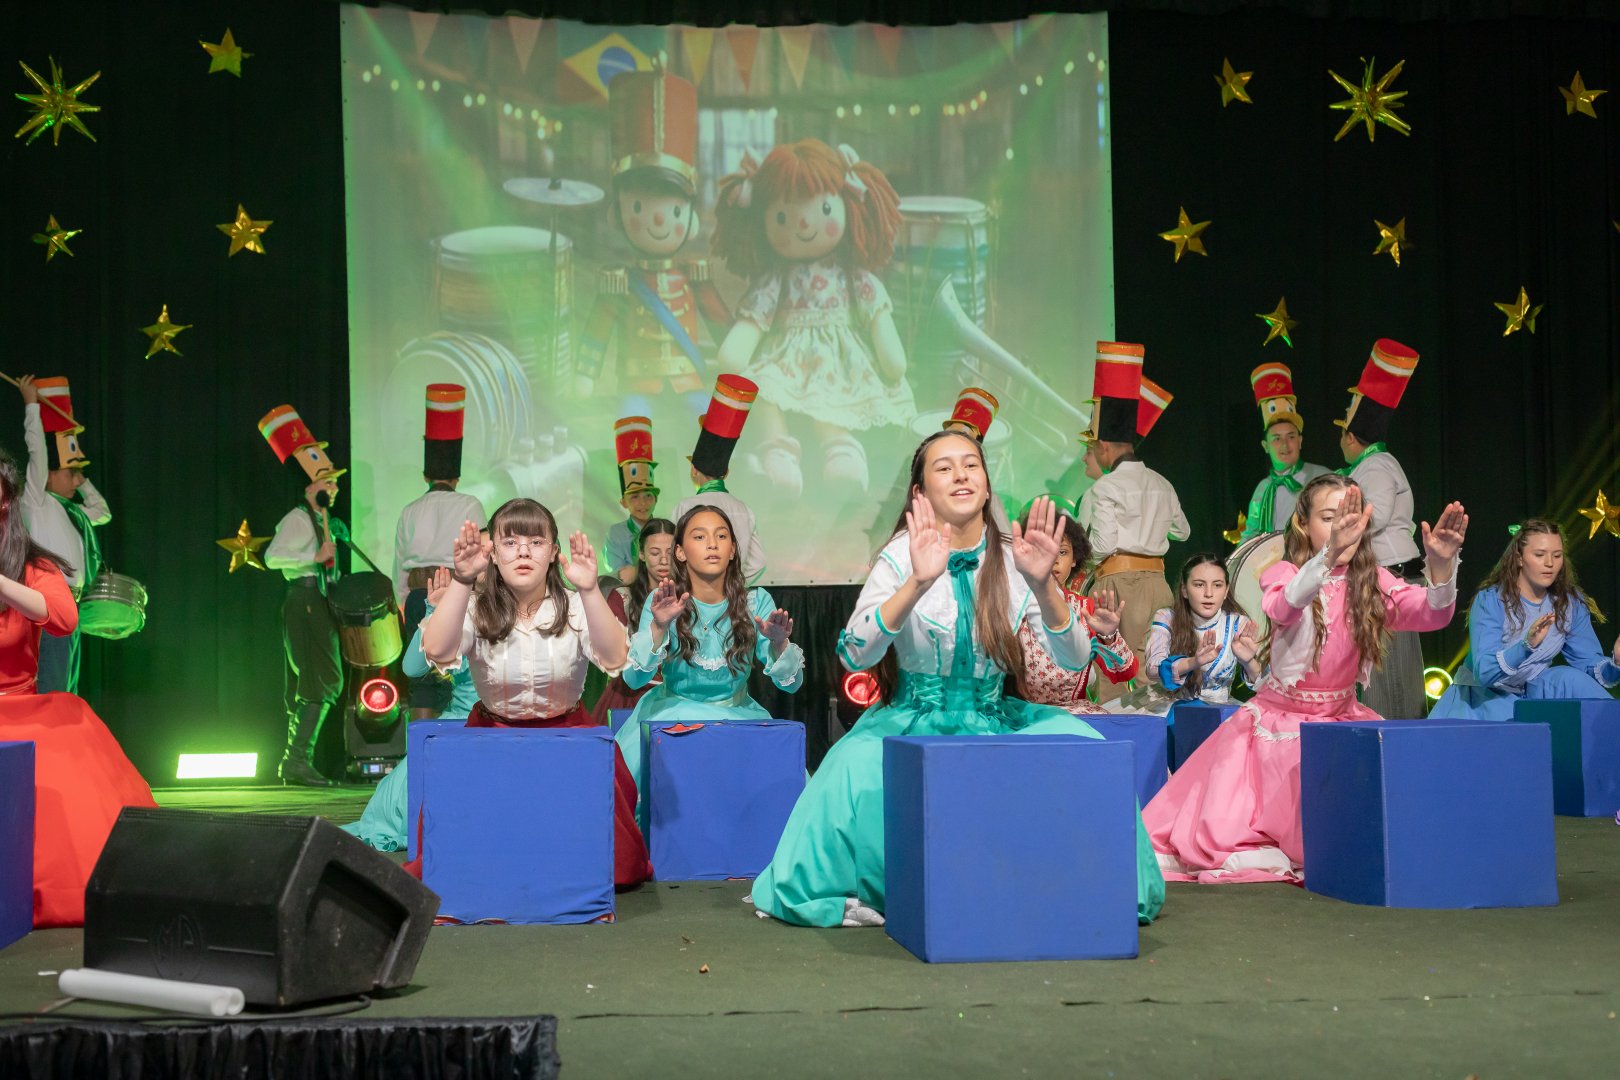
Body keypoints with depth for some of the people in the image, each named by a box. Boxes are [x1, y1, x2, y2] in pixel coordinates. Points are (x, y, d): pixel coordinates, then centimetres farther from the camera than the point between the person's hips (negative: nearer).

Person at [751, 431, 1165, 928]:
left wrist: (1043, 584, -29)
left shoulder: (1013, 558, -1)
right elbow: (854, 655, -22)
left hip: (994, 721, 2)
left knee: (1083, 745, -24)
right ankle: (868, 894, -8)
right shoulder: (903, 556, -7)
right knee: (857, 766, -33)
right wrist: (918, 582, -34)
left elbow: (1075, 659, -11)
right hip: (913, 723, -2)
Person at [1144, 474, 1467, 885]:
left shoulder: (1371, 581, -1)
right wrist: (1330, 553, -56)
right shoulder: (1284, 573, -12)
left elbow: (1432, 614, -18)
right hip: (1280, 722, -3)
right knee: (1220, 838, -15)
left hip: (1342, 719, 4)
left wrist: (1441, 564, -40)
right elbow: (1284, 607, -37)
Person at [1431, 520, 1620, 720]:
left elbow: (1591, 665, -4)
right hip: (1485, 697, -4)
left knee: (1570, 679, -23)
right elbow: (1484, 673, -26)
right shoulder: (1490, 600, -17)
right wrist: (1527, 645, -43)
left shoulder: (1571, 603, -2)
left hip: (1532, 694, 4)